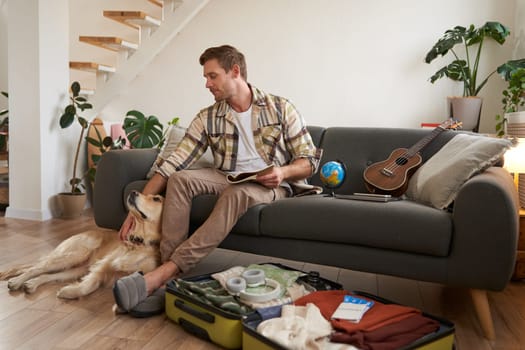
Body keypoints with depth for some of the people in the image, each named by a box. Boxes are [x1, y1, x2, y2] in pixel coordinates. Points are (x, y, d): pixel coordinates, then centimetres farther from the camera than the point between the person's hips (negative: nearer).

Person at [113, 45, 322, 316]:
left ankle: (162, 273, -35)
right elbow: (172, 164, -3)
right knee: (179, 178, -24)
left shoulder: (280, 108, -1)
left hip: (269, 185, -3)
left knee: (236, 193, -36)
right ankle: (168, 281, -27)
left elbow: (309, 160, -1)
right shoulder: (207, 118, 4)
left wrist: (283, 172, -23)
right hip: (226, 179, 3)